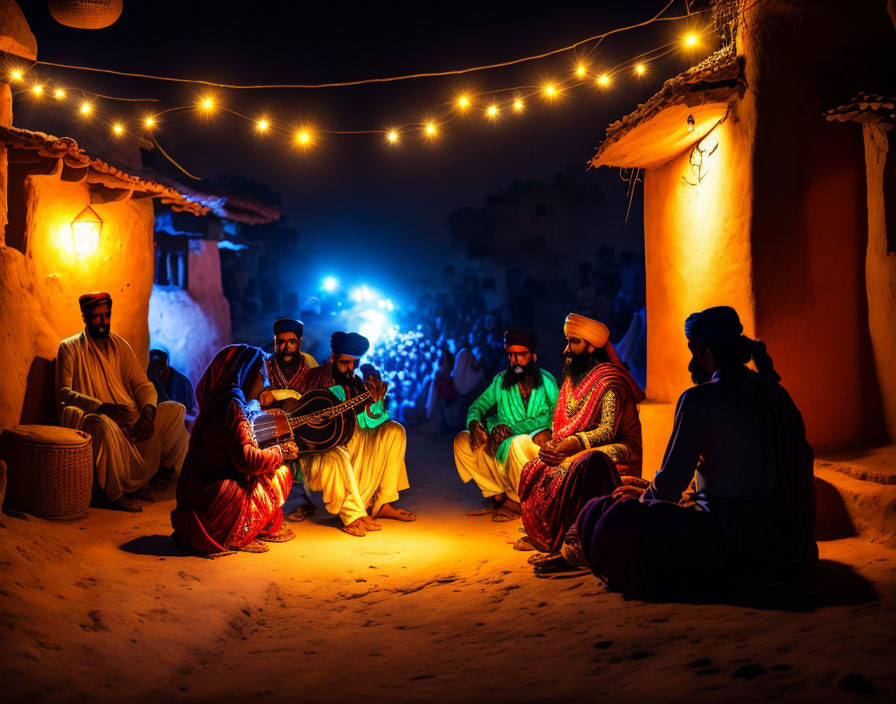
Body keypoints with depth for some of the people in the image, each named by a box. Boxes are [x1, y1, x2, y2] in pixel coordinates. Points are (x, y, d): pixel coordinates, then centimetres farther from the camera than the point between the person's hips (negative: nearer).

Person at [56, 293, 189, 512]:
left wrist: (148, 411, -13)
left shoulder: (119, 346, 15)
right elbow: (63, 393, -9)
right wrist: (102, 407, -25)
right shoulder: (70, 347, 2)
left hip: (129, 416, 6)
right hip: (89, 416, -6)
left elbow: (143, 384, 10)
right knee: (105, 425, -41)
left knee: (175, 410, -9)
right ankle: (116, 493, -23)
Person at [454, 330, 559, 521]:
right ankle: (498, 495, -11)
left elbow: (554, 417, -14)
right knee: (462, 441, -12)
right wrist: (474, 423, -16)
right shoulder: (501, 381, 9)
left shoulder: (547, 381, -4)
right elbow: (478, 406, 10)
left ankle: (514, 500, -14)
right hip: (503, 445, 4)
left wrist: (513, 429, -23)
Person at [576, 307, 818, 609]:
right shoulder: (775, 393, 8)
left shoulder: (699, 399, -13)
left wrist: (644, 503, 10)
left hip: (731, 533, -8)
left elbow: (670, 483, -13)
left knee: (612, 522, -12)